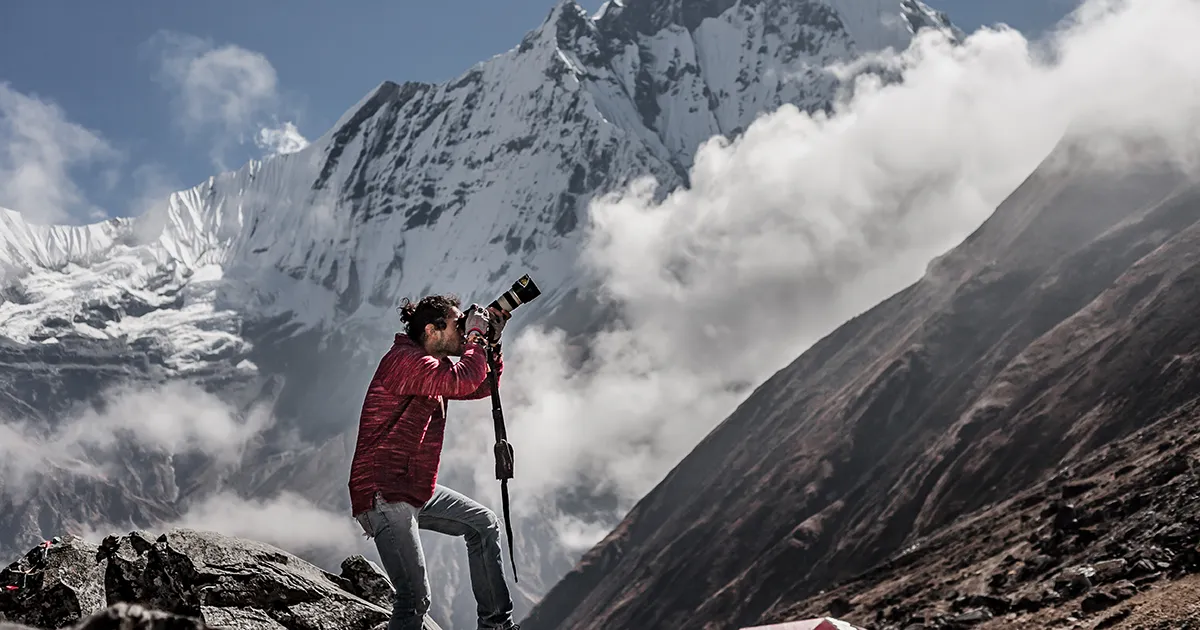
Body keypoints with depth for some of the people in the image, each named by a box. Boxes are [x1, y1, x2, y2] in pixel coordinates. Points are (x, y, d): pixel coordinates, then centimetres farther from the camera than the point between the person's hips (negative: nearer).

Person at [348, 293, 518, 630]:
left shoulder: (433, 365, 15)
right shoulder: (405, 360, -16)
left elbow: (481, 387, 23)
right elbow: (462, 380, -30)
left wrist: (492, 342, 10)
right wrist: (476, 336, -14)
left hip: (417, 489, 11)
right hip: (384, 495, -11)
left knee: (483, 524, 16)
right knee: (415, 597, -15)